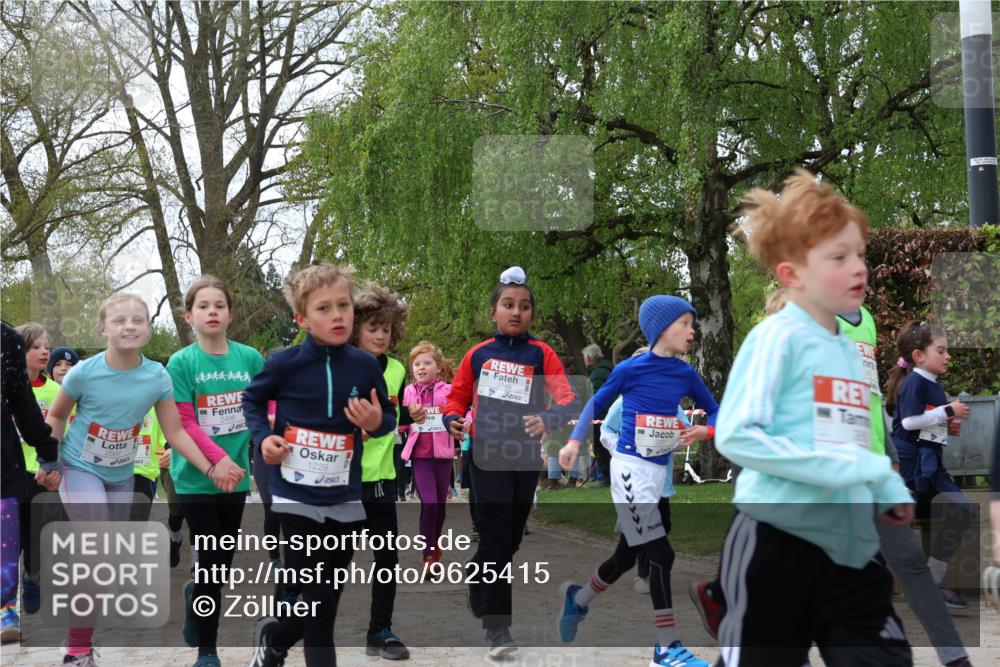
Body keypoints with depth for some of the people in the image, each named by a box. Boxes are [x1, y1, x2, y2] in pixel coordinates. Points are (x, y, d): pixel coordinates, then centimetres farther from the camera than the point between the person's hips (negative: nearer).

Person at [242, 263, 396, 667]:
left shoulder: (366, 366, -4)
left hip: (345, 500, 4)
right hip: (296, 495, -3)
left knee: (327, 601, 16)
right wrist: (262, 437, -8)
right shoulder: (284, 364, -10)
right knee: (318, 606, 0)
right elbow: (252, 400, 8)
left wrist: (376, 424, -13)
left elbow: (388, 418, 9)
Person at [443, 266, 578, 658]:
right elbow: (458, 398, 12)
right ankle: (497, 627, -3)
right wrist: (454, 421, -10)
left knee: (512, 539, 14)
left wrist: (548, 419, -35)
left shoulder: (541, 354, -3)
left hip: (527, 458, 2)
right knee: (496, 538, -9)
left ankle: (476, 576, 43)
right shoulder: (478, 355, 1)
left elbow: (568, 399, -14)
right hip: (487, 456, -2)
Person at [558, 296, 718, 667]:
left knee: (628, 555, 18)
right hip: (632, 469, -7)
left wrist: (706, 431, -9)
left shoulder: (685, 374, 4)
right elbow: (597, 403, 4)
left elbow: (715, 410, 12)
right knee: (661, 555, -10)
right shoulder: (632, 369, -10)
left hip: (662, 470, 7)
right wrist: (575, 441, -5)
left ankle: (577, 599, 43)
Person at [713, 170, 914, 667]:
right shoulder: (777, 337, -12)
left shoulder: (849, 349, 11)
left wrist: (890, 491, 4)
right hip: (779, 544, -7)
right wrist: (838, 471, -22)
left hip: (852, 548, 7)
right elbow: (735, 436, -20)